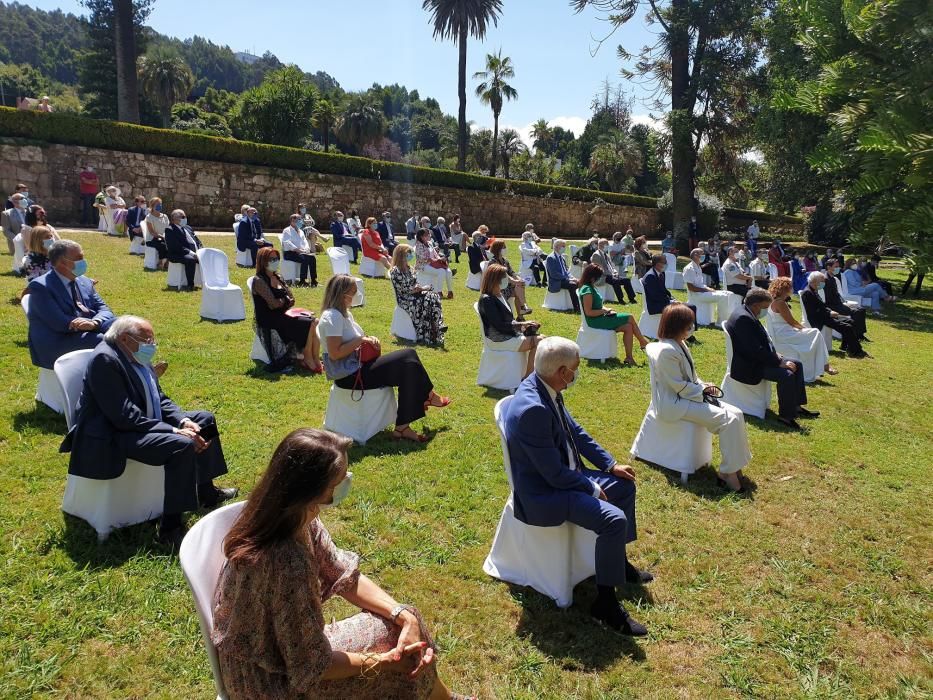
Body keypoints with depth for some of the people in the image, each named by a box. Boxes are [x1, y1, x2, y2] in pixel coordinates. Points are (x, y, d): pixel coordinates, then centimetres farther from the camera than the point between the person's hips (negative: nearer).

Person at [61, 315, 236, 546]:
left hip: (147, 422, 11)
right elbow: (125, 417, -28)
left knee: (205, 419, 14)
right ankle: (170, 527, -22)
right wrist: (175, 431, -27)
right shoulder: (105, 359, -23)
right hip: (113, 436, -10)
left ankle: (205, 492, 25)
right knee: (182, 445, -30)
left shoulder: (137, 357, 5)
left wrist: (184, 421, -9)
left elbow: (160, 399, 10)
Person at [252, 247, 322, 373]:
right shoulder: (259, 281, -9)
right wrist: (285, 300, 1)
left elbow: (291, 300, 10)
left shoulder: (278, 278, 16)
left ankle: (316, 361, -16)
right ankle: (307, 361, -10)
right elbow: (273, 304, -18)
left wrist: (281, 301, -11)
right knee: (307, 325, -23)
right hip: (270, 321, -8)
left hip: (283, 314, 8)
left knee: (315, 322, -14)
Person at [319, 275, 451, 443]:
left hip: (357, 365, 10)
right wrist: (360, 340, -17)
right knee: (407, 363, -17)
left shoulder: (344, 313, 15)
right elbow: (334, 353, -23)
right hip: (349, 375, -10)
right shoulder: (332, 317, -16)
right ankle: (428, 396, 11)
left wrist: (369, 340, -1)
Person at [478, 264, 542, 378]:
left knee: (541, 339, -2)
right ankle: (527, 377, -10)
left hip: (508, 334, 9)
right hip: (498, 340, -9)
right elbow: (499, 325, -19)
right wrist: (521, 324, -15)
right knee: (538, 341, -17)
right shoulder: (487, 300, -15)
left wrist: (523, 324, -4)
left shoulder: (500, 295, 14)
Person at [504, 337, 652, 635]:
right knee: (614, 519, -24)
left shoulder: (543, 387, -4)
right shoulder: (532, 409, -33)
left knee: (624, 486, 18)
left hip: (562, 475, 10)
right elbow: (555, 475, -27)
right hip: (542, 495, -10)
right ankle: (605, 603, -5)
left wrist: (611, 464, 8)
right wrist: (593, 490, -12)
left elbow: (574, 431, 10)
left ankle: (620, 562, 35)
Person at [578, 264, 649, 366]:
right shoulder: (587, 290, -17)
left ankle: (629, 358, -8)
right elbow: (588, 312, -22)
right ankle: (643, 342, 8)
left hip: (600, 318, 10)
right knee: (630, 318, -9)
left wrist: (606, 309, 1)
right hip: (595, 321, -10)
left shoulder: (591, 288, 15)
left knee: (628, 327, -7)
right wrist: (604, 311, -13)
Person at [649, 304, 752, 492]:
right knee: (728, 420, -18)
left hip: (688, 395, 10)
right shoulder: (667, 351, -21)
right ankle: (727, 473, -8)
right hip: (674, 403, -10)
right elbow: (680, 387, -20)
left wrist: (703, 386, 0)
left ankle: (733, 467, -1)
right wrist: (702, 390, -8)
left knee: (736, 414, -5)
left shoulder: (679, 344, 10)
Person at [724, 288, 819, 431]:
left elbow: (762, 340, 19)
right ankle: (785, 415, -11)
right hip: (748, 366, -12)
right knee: (787, 375, -26)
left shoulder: (747, 313, 8)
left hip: (757, 358, 12)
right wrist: (779, 362, -21)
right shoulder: (743, 318, -26)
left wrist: (775, 354, 4)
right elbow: (755, 350, -28)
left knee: (797, 365, 12)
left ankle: (796, 405, 18)